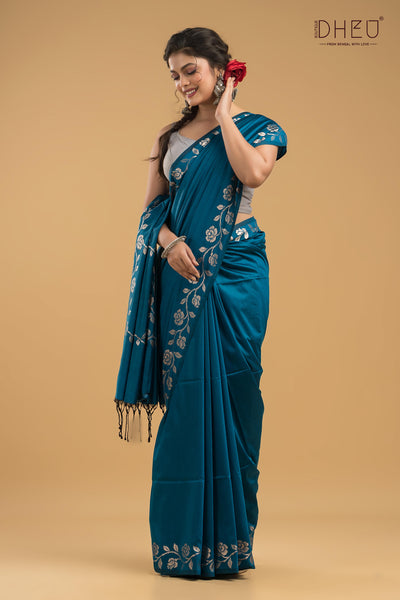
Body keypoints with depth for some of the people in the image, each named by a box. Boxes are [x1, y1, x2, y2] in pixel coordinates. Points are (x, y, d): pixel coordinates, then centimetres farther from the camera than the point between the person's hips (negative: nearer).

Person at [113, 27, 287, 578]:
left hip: (235, 274, -2)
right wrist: (170, 242, -10)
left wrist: (224, 113, -5)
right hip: (181, 275, 2)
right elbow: (153, 207, 10)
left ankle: (228, 536, 9)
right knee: (186, 397, 0)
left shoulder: (259, 128, 5)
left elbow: (253, 171, -17)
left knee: (231, 393, -2)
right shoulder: (171, 136, 14)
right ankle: (186, 539, 8)